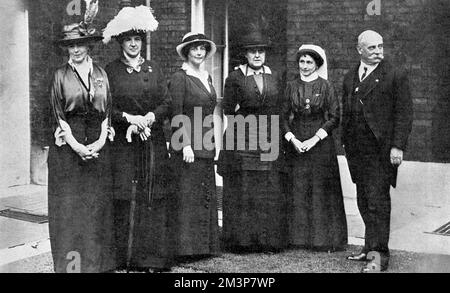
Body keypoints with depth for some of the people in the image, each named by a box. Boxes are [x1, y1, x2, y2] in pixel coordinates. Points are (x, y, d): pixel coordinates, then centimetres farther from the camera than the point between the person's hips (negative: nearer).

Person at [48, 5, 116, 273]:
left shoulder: (101, 73, 9)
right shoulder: (61, 75, 3)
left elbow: (107, 111, 7)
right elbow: (59, 115, -2)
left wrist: (101, 141, -7)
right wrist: (76, 146, -12)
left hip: (98, 147, 2)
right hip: (68, 147, -2)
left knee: (98, 206, 4)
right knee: (69, 208, -1)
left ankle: (99, 262, 12)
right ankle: (71, 263, 6)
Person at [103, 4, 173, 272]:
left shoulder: (154, 69, 13)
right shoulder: (111, 71, 5)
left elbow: (167, 104, 6)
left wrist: (149, 117, -10)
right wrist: (129, 118, -15)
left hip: (153, 142, 2)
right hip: (122, 143, -2)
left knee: (153, 198, 0)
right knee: (124, 199, -5)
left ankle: (152, 257, 6)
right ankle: (123, 257, 3)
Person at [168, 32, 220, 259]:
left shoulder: (207, 77, 15)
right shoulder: (180, 78, -7)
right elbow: (176, 115, -12)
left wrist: (212, 142, 16)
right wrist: (185, 144, -18)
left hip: (206, 145, 8)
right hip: (188, 145, -8)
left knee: (207, 195, 9)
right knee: (189, 196, -6)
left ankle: (204, 246, 16)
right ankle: (186, 248, 0)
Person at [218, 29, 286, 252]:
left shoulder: (273, 77, 14)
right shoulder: (235, 77, 2)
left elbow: (278, 109, 16)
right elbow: (228, 110, 0)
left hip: (268, 142, 4)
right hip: (242, 141, -4)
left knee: (269, 192, 3)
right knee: (242, 191, -3)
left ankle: (268, 241, 11)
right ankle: (242, 240, 6)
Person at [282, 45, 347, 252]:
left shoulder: (325, 86, -2)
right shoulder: (292, 86, 7)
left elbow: (334, 117, -4)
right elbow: (284, 116, 7)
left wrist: (315, 138, -12)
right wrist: (292, 139, -7)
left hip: (320, 143, -3)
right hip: (295, 142, 3)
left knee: (321, 190, -1)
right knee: (297, 190, 4)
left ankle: (324, 238, 7)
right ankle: (299, 236, 13)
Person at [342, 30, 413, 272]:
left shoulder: (395, 76, -2)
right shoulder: (350, 78, 15)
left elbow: (404, 113, -6)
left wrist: (397, 146, -13)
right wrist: (346, 144, 14)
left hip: (381, 150, -6)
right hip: (357, 150, 6)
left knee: (378, 201, -8)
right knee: (364, 202, 11)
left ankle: (380, 254, -3)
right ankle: (370, 247, 20)